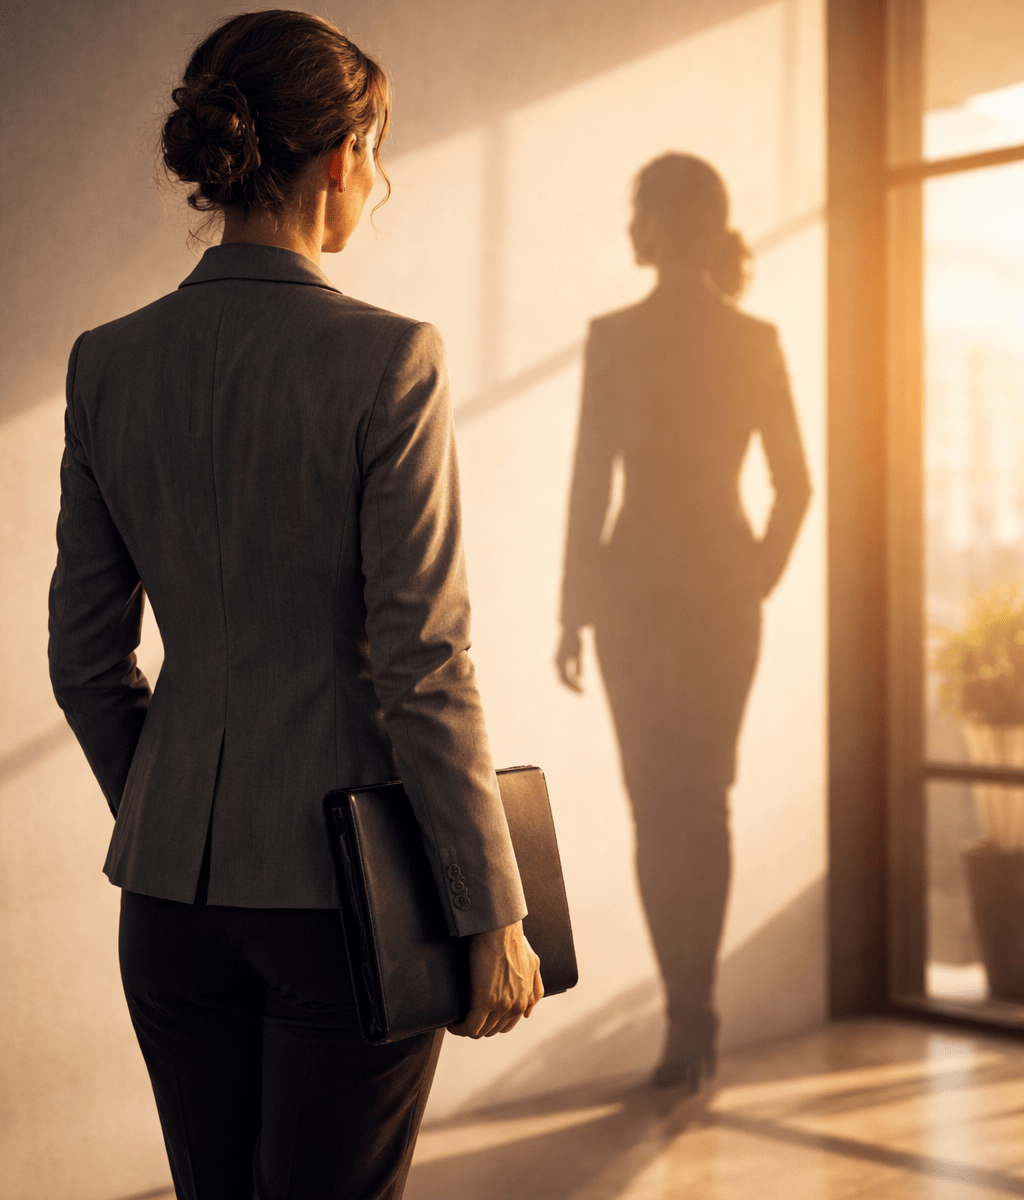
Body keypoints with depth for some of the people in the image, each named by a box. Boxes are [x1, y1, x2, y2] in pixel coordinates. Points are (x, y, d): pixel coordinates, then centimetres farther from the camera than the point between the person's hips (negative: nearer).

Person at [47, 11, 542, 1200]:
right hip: (345, 878, -5)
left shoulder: (107, 362, 1)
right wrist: (492, 915, -7)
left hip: (173, 880, 5)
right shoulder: (385, 359, -14)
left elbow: (86, 657, 6)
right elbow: (422, 666, -15)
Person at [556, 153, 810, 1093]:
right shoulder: (758, 343, 2)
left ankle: (690, 1021, 3)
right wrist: (757, 580, 13)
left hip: (638, 589, -3)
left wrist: (573, 613, -3)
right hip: (727, 589, 4)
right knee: (706, 802, 14)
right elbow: (795, 484, 2)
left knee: (660, 806, 4)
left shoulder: (617, 337, -9)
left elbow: (592, 481, -10)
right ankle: (694, 1015, 18)